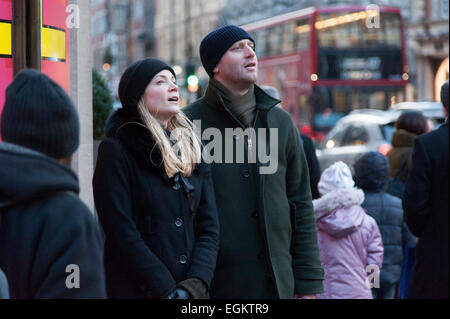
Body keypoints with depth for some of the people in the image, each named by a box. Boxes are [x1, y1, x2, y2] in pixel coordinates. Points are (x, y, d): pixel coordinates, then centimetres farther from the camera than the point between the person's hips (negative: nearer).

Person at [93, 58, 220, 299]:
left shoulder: (192, 149, 12)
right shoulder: (116, 151, -5)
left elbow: (209, 227, 6)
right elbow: (123, 234, -11)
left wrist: (195, 285, -8)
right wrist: (166, 290, -14)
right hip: (136, 291, -4)